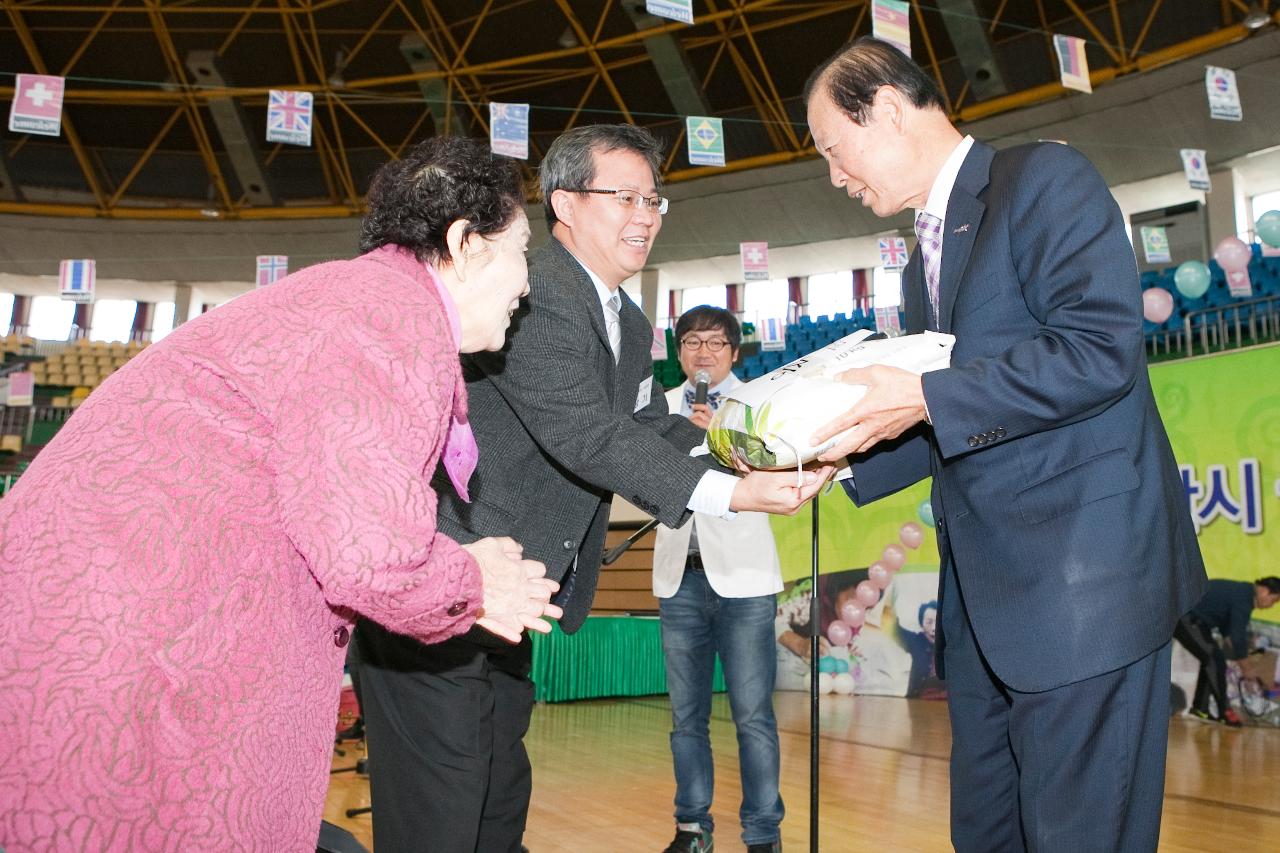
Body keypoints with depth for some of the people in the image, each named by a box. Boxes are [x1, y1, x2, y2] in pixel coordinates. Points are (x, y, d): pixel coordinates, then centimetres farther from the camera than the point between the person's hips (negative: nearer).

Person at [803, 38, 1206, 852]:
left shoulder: (1046, 179, -6)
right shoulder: (928, 258, 19)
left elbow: (1102, 348, -20)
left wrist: (925, 399, -22)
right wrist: (841, 462, 7)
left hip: (1080, 575, -9)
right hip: (983, 592, 9)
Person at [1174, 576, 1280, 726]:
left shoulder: (1242, 592, 13)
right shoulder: (1244, 599, -18)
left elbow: (1227, 629, 21)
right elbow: (1239, 636, -17)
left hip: (1184, 616, 10)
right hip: (1184, 618, -10)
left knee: (1210, 659, 15)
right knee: (1215, 661, -6)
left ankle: (1199, 708, 20)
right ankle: (1224, 711, 5)